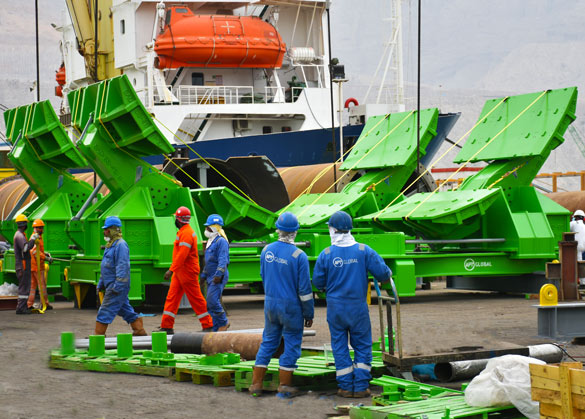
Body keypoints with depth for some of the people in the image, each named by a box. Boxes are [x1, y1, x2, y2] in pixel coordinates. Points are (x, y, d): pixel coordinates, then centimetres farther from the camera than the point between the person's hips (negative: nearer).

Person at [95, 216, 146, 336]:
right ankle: (139, 330, 18)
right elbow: (106, 267, 25)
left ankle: (98, 334, -5)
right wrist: (101, 283, 24)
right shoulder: (111, 245, 18)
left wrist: (117, 285, -25)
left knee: (105, 311, -8)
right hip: (112, 285, 10)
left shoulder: (120, 245, -15)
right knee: (126, 310, 13)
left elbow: (123, 266, -22)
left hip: (118, 285, -10)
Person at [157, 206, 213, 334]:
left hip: (187, 272, -10)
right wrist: (174, 270, 20)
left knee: (196, 299, -3)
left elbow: (182, 255, -25)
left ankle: (208, 325, 4)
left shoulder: (187, 234, -18)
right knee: (172, 297, 7)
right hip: (180, 272, 10)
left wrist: (171, 270, -26)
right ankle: (166, 326, 7)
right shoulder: (183, 232, 15)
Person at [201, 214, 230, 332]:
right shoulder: (211, 241, 19)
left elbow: (223, 260, -20)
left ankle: (223, 322, -4)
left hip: (218, 278, -10)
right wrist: (204, 274, 29)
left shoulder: (221, 241, -12)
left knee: (212, 300, -18)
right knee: (211, 304, 8)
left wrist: (218, 274, -27)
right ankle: (217, 328, 12)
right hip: (211, 277, 10)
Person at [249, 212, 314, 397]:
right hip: (291, 306, -5)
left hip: (270, 304, 5)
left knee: (268, 342, 15)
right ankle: (285, 386, 7)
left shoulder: (267, 250, 0)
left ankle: (256, 384, 13)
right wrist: (309, 313, -3)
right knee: (292, 344, 6)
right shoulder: (299, 256, -15)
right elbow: (304, 288, -13)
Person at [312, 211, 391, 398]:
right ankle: (361, 387, 6)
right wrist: (386, 277, 17)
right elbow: (383, 273, -7)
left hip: (335, 307, 0)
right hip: (358, 307, 0)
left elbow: (318, 282, 0)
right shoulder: (363, 251, -8)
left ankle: (346, 387, 10)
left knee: (340, 346, 9)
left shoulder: (326, 254, -8)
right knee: (362, 346, 10)